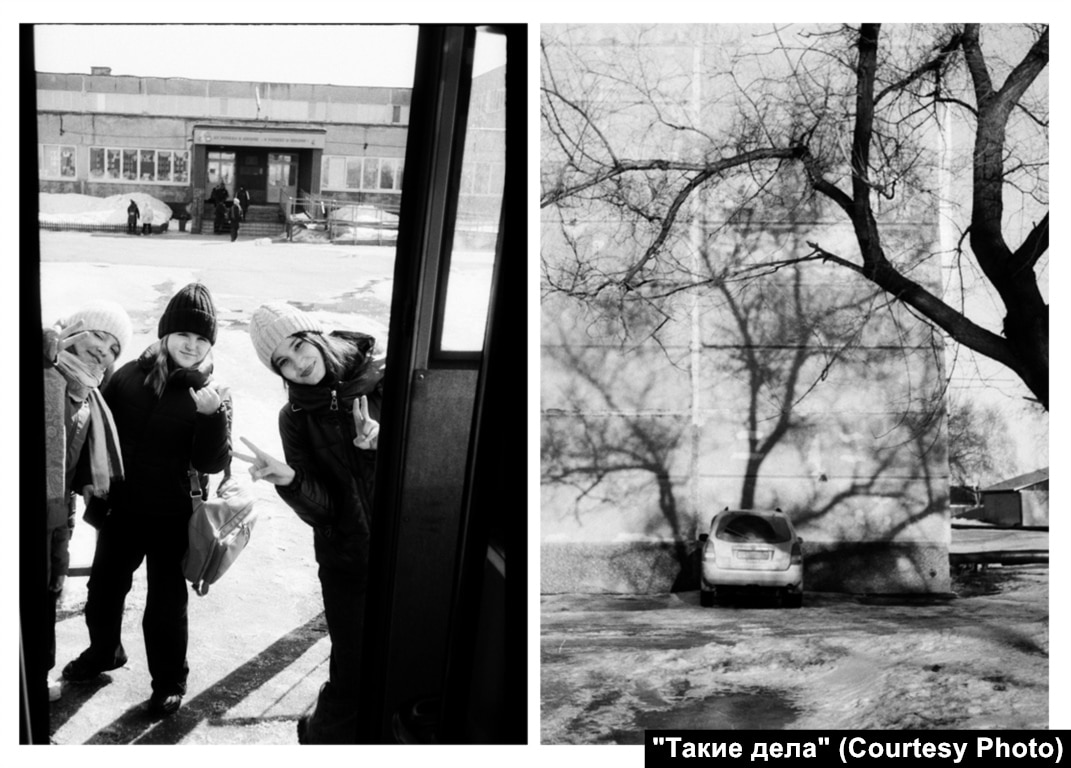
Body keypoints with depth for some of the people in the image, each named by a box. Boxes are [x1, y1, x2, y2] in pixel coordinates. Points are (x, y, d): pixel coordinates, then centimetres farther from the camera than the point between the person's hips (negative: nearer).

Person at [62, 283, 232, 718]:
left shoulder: (211, 394, -10)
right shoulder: (130, 376, -3)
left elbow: (212, 463, -17)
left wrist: (212, 415, -31)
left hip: (173, 517, -3)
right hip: (121, 507, 4)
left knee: (165, 602, 8)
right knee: (103, 587, 21)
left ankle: (169, 681, 29)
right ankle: (104, 652, 47)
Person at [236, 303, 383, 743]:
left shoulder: (383, 380, -4)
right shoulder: (296, 418, 1)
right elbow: (319, 510, -6)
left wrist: (386, 439, -21)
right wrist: (289, 480, -26)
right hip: (346, 563, 0)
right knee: (351, 679, -1)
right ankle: (321, 739, 26)